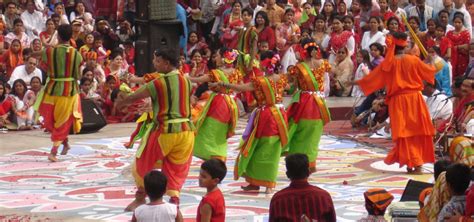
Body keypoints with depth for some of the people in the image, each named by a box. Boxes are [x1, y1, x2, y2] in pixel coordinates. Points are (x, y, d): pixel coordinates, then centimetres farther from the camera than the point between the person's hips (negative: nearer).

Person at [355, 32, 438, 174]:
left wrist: (359, 82, 18)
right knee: (418, 131, 10)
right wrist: (435, 68, 34)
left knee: (404, 132, 3)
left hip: (398, 101, -1)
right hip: (415, 99, 1)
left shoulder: (388, 62, -6)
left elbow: (373, 77, 2)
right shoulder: (413, 60, -4)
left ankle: (411, 163, -4)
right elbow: (429, 71, 11)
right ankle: (418, 163, 11)